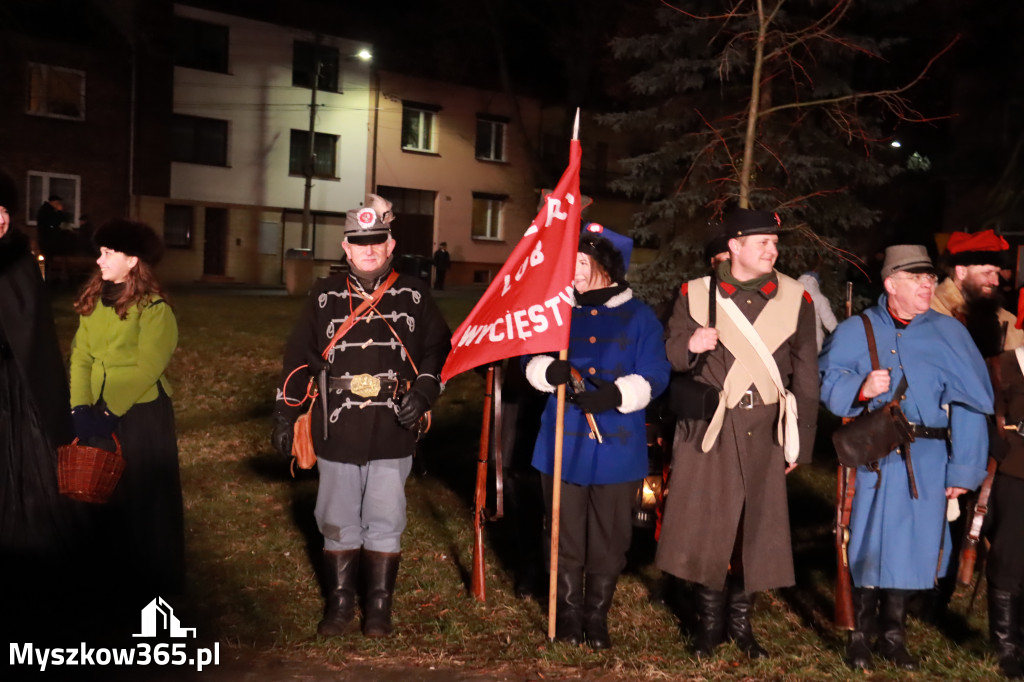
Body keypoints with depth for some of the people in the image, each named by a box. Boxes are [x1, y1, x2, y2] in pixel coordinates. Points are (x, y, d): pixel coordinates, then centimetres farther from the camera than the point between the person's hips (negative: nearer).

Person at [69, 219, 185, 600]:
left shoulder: (154, 308, -13)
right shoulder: (92, 300, 7)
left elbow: (146, 369, -18)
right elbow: (81, 356, 2)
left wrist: (111, 411, -20)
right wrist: (80, 407, -10)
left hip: (141, 412, -6)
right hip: (99, 412, 6)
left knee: (144, 496, 4)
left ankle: (152, 585, 20)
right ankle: (113, 579, 29)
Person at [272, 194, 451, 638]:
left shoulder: (414, 296, 4)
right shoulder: (326, 296, 6)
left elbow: (439, 350, 7)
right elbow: (299, 357, 9)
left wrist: (422, 394, -8)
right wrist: (285, 414, 6)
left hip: (393, 433, -1)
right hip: (337, 433, 1)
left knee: (385, 523, 5)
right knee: (338, 523, 10)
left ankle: (379, 606, 20)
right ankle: (340, 603, 26)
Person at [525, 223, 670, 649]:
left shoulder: (639, 316, -1)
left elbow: (654, 376, -5)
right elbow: (532, 362, 6)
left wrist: (617, 394, -23)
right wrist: (549, 371, -18)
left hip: (617, 448, -1)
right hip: (564, 444, 2)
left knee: (609, 539, 8)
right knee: (565, 535, 9)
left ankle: (597, 617, 25)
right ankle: (568, 614, 26)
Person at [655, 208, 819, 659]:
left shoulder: (796, 299, 4)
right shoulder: (694, 294, 1)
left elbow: (806, 377, 6)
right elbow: (669, 359, 6)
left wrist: (800, 443, 5)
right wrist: (689, 345, -17)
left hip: (764, 433, 1)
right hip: (708, 428, -1)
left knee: (756, 526, 6)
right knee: (705, 524, 1)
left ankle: (740, 620, 25)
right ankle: (709, 621, 20)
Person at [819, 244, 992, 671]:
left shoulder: (950, 333, 4)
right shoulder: (855, 331, 4)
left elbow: (968, 406, 1)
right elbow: (828, 384, 0)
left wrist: (963, 470, -4)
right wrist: (859, 390, -21)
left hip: (927, 459, 1)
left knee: (911, 543, 6)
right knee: (869, 543, 2)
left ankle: (892, 634, 25)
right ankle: (861, 634, 18)